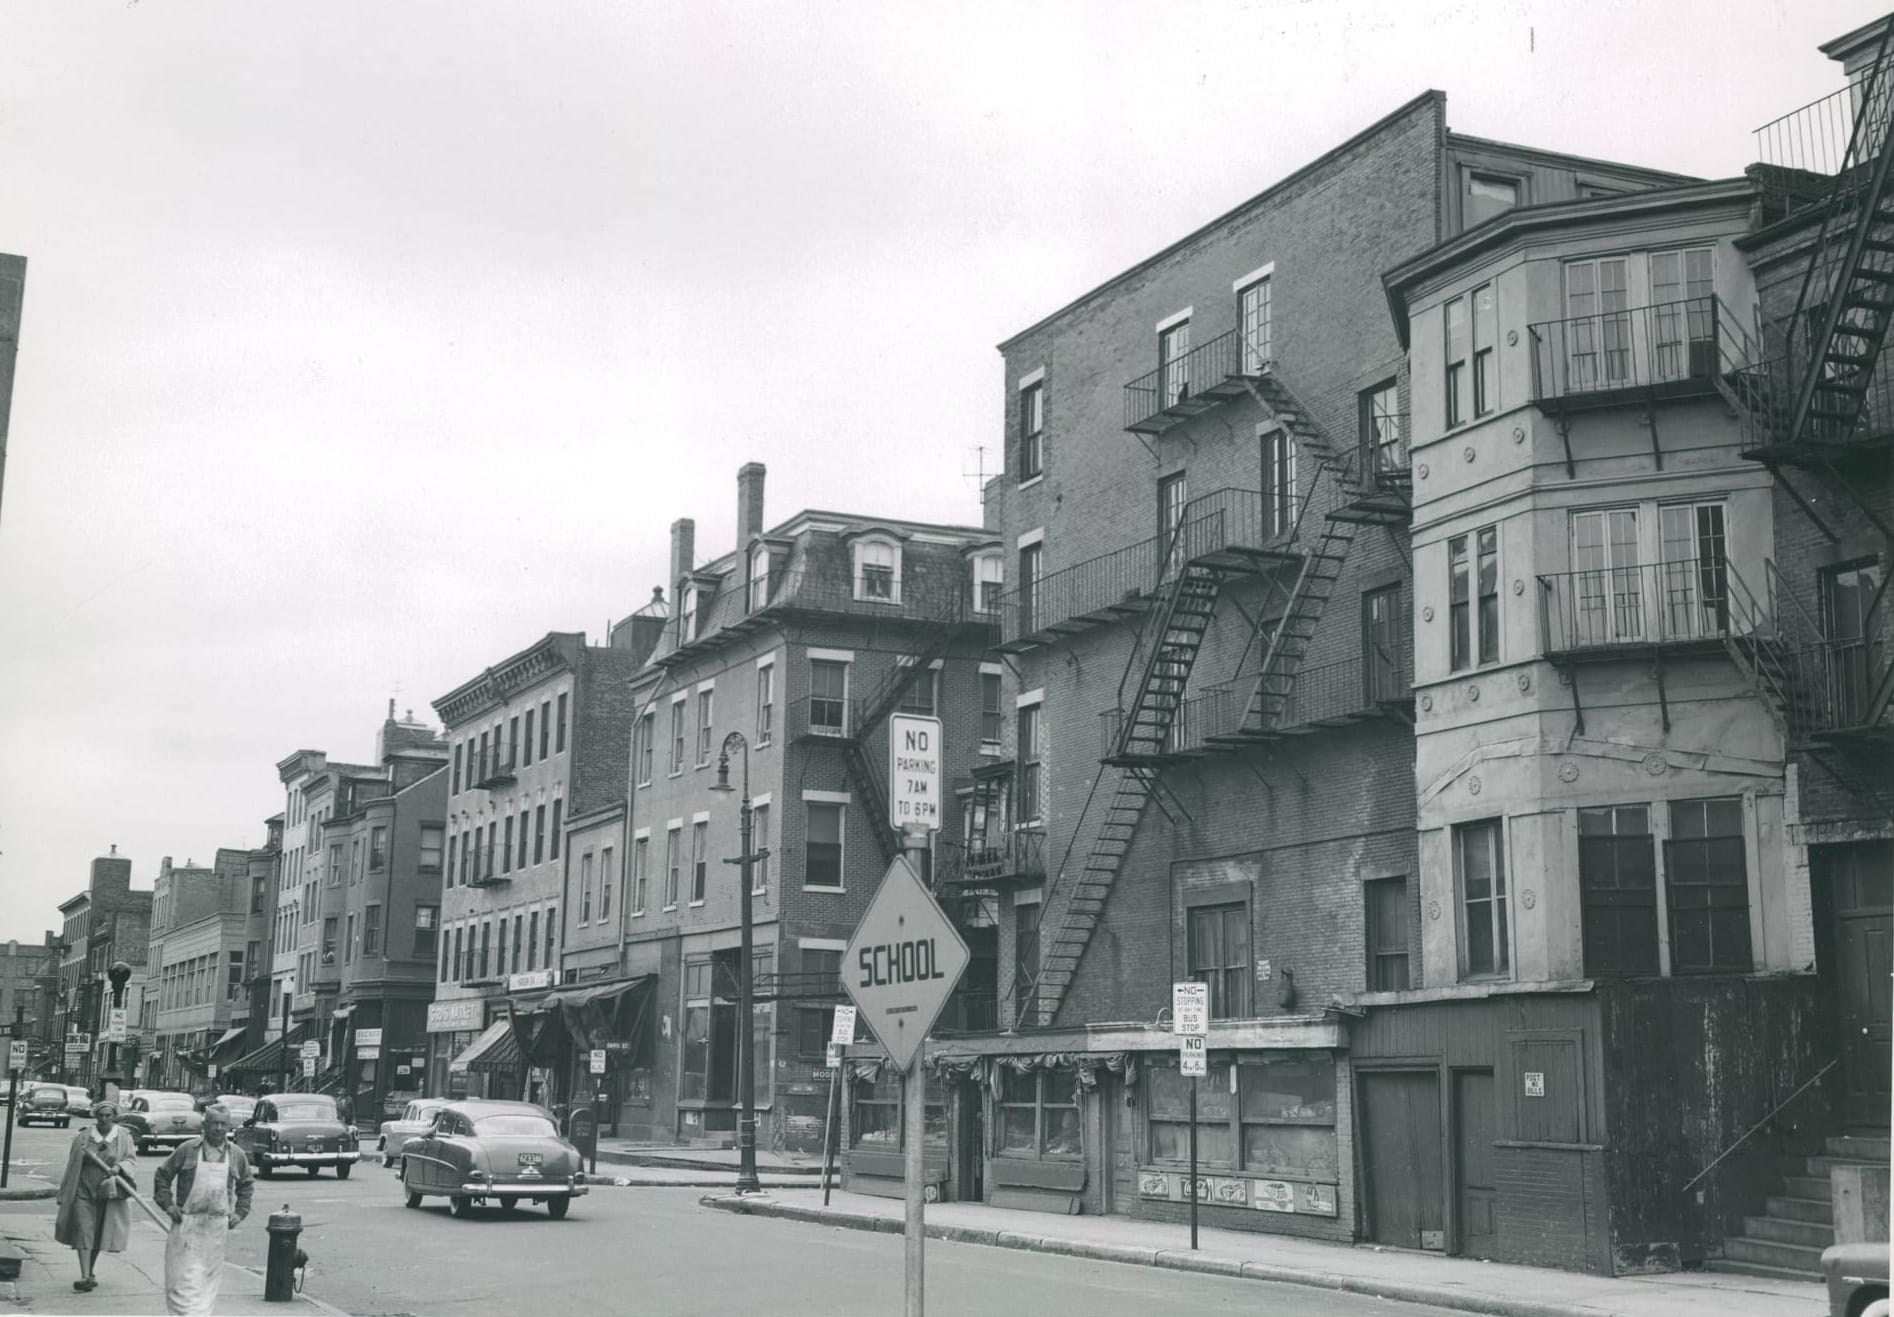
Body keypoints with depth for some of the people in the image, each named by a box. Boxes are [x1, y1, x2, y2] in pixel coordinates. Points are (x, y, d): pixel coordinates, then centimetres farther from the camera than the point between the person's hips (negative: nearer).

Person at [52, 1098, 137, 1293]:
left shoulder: (124, 1138, 3)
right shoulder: (82, 1138, 4)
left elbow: (131, 1161, -3)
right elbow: (72, 1166, 9)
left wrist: (119, 1167, -26)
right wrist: (64, 1195, 9)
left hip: (109, 1195, 0)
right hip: (84, 1192, 0)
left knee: (99, 1234, 8)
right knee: (83, 1232, -11)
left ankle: (91, 1272, 26)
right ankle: (85, 1276, -16)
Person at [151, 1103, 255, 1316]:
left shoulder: (236, 1155, 5)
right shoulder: (187, 1149, -3)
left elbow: (246, 1186, 18)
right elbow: (162, 1175, 6)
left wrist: (240, 1212, 8)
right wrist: (168, 1204, -3)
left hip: (217, 1225, 3)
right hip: (187, 1222, -3)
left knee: (210, 1276, 8)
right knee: (184, 1275, -7)